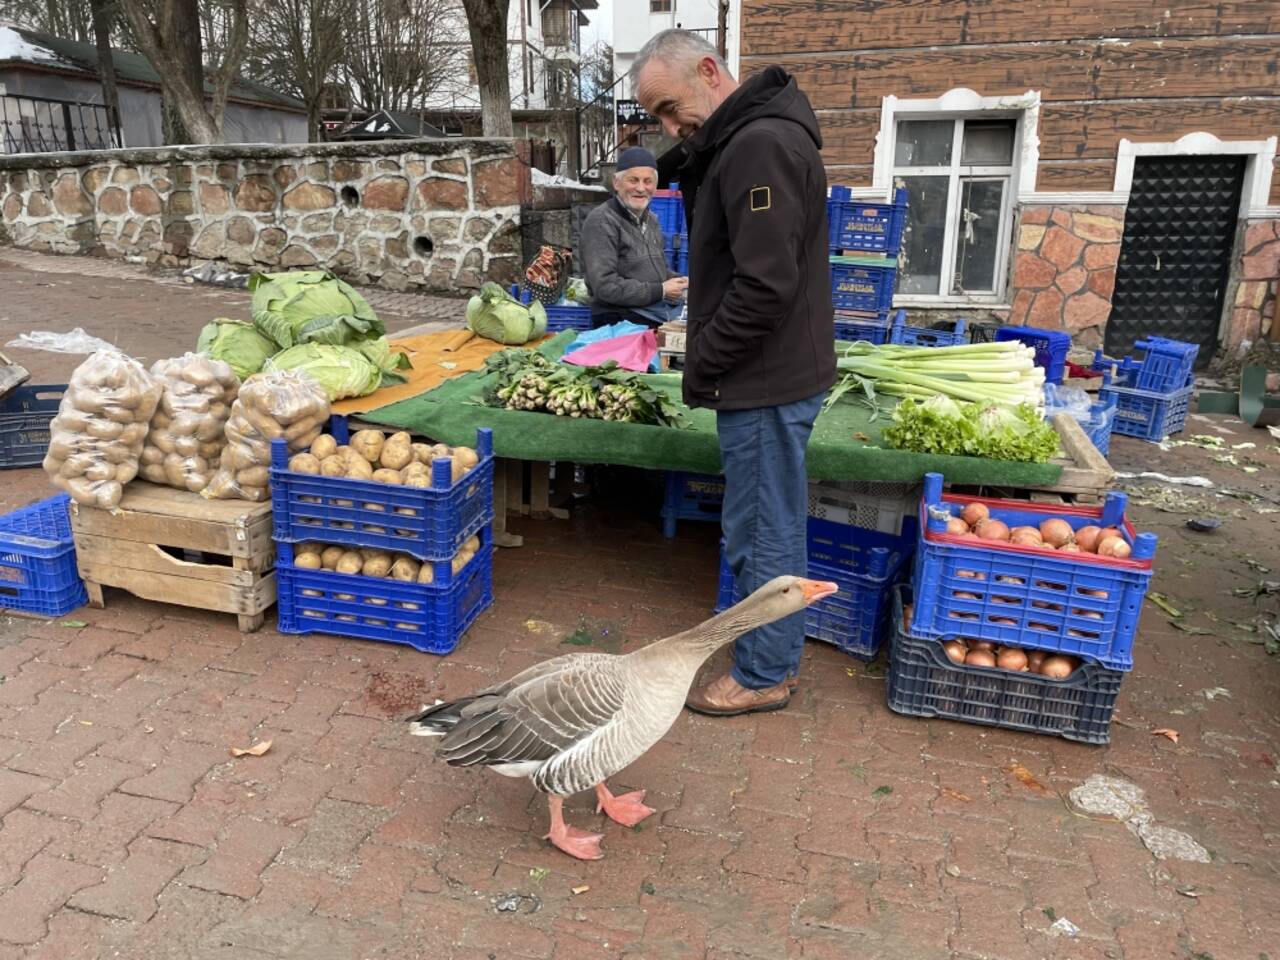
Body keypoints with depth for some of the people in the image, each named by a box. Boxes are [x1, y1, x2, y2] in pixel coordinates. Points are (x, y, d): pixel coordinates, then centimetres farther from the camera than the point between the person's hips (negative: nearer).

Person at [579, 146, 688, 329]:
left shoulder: (651, 219, 19)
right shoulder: (601, 221, -9)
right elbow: (606, 286, -18)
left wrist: (681, 281, 8)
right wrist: (660, 291, -13)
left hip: (665, 314, 8)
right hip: (622, 319, -8)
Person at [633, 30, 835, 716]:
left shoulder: (760, 144, -18)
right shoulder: (741, 139, 14)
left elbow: (766, 285, -24)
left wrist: (702, 368, -15)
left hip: (768, 380, -10)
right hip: (772, 374, 10)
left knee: (761, 533, 2)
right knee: (774, 526, 18)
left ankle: (763, 676, 19)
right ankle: (779, 653, 34)